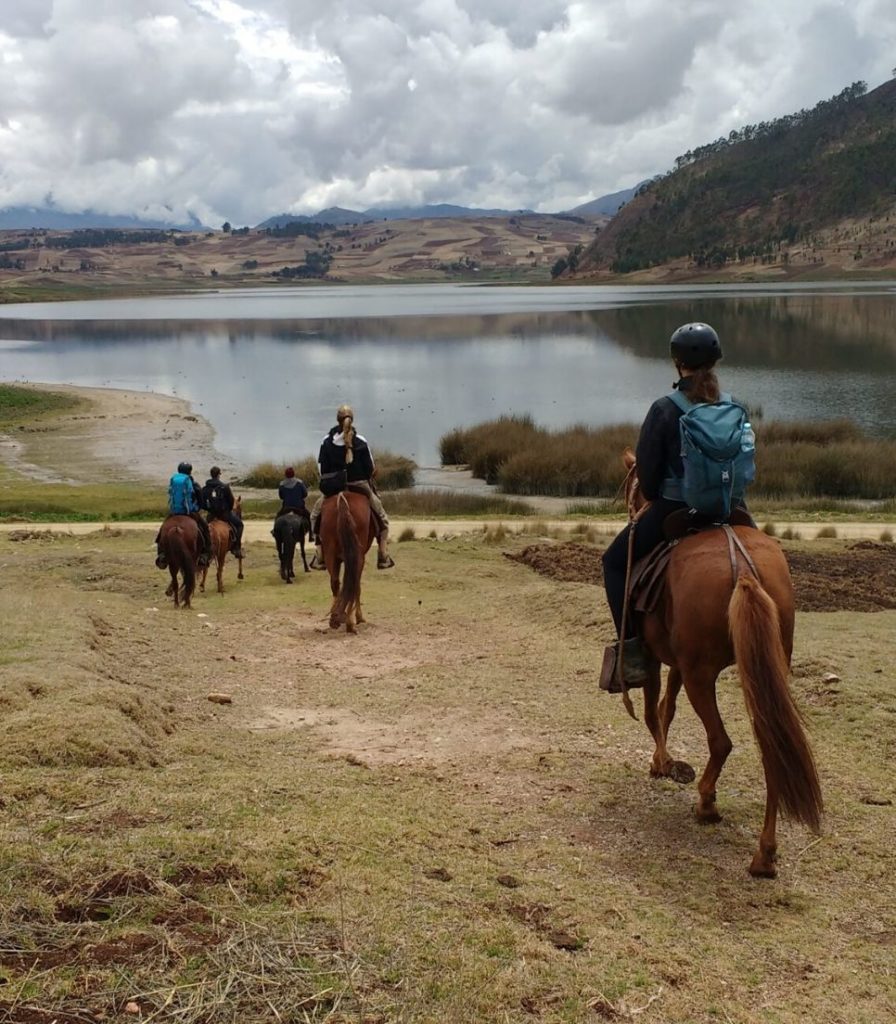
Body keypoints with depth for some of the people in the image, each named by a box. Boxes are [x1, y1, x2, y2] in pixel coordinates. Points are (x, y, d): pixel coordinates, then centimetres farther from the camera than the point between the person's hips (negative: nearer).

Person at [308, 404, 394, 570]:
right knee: (381, 517, 16)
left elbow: (322, 469, 0)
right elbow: (371, 468, -4)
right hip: (360, 487, -1)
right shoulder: (361, 442, -7)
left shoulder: (326, 442, -4)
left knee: (316, 515, 22)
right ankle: (383, 556, 6)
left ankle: (319, 556, 12)